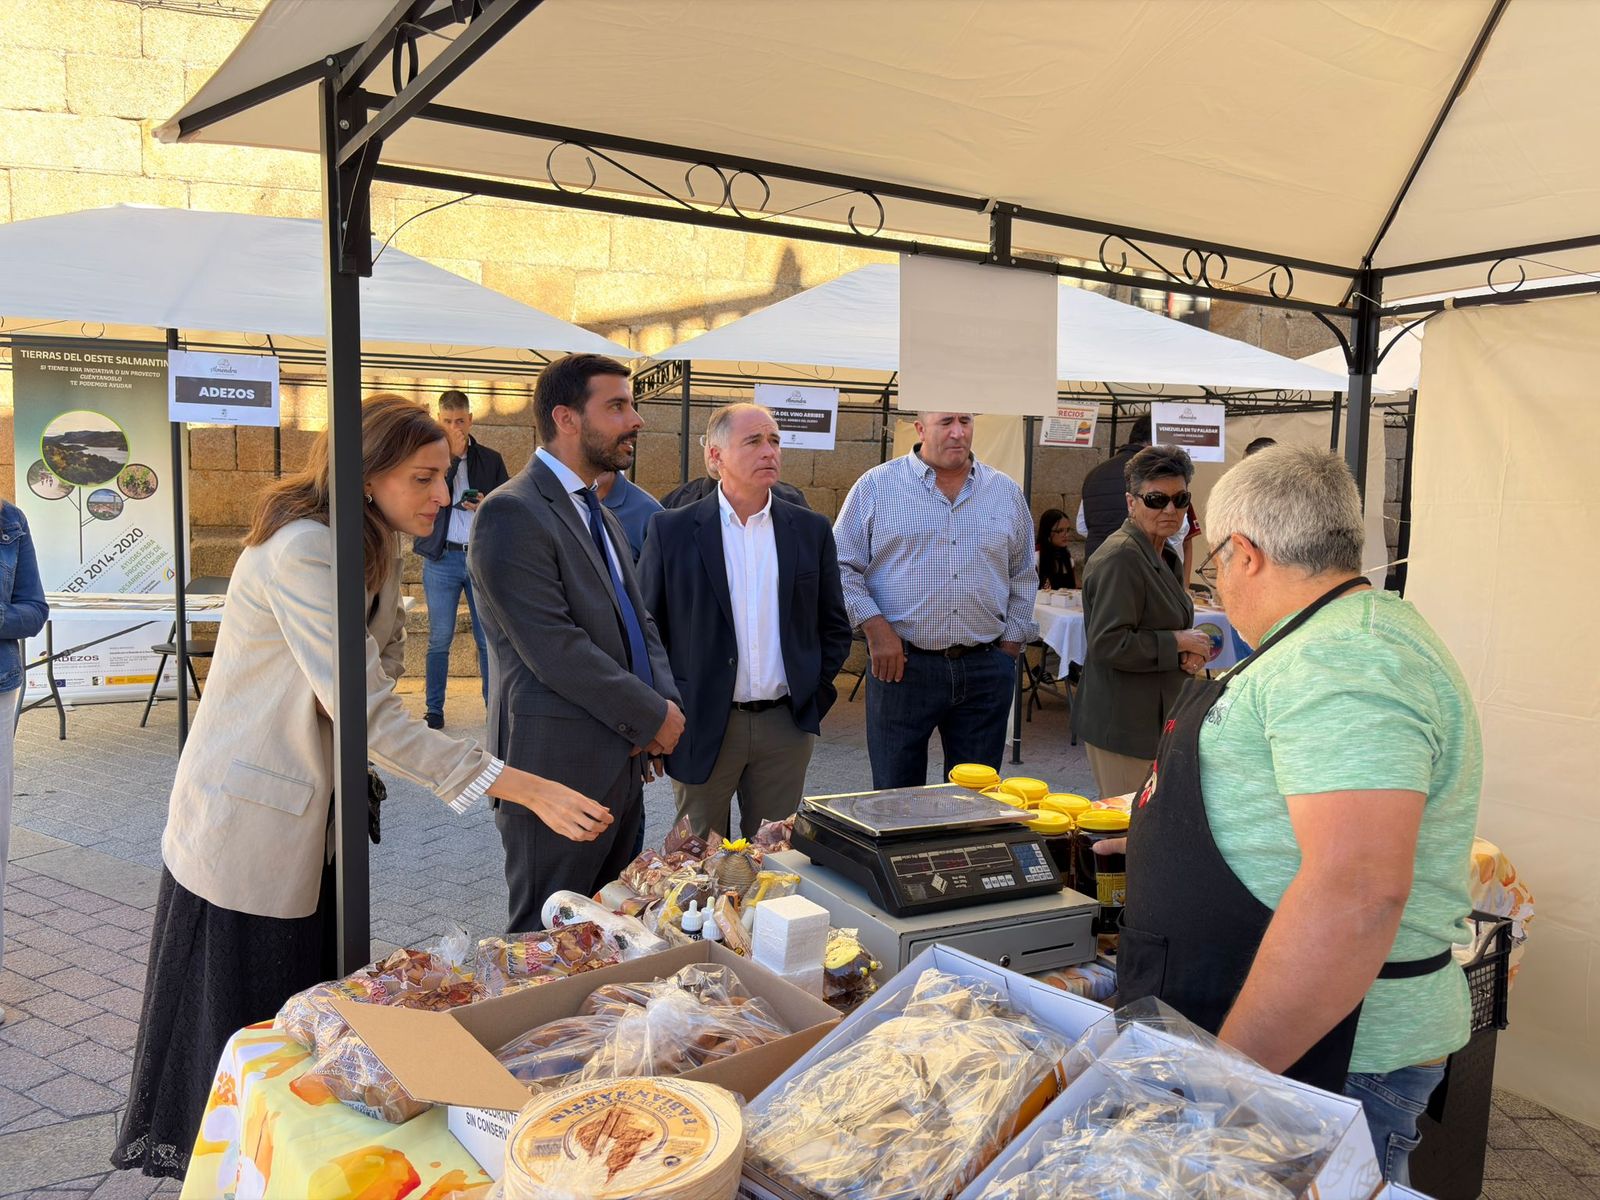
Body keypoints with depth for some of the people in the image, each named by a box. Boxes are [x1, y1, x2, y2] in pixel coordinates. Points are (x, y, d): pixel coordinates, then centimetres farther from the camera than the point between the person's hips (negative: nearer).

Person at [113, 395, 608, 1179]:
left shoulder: (378, 548, 2)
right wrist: (522, 788, -35)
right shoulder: (302, 550, -27)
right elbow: (369, 711, -32)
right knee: (244, 1024, 9)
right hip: (252, 818, -8)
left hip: (318, 818, 8)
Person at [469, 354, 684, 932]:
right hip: (558, 772, -9)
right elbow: (554, 650, -22)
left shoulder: (600, 514, 15)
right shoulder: (512, 514, -15)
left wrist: (666, 700, -3)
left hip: (622, 765, 9)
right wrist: (653, 715, -13)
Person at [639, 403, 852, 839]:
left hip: (786, 724, 2)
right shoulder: (672, 530, -3)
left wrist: (814, 695, 4)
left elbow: (835, 627, 12)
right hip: (700, 726, -2)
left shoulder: (811, 530, 4)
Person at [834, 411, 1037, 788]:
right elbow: (842, 565, 1)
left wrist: (1010, 646, 9)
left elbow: (1023, 578, 17)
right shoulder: (877, 486, 1)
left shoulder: (1006, 492, 11)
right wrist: (873, 625, -11)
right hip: (902, 665, -2)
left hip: (986, 669, 3)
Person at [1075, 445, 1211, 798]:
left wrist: (1188, 654, 6)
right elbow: (1108, 644, -25)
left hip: (1153, 717, 10)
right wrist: (1176, 642, -16)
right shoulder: (1121, 556, -18)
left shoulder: (1158, 555, 14)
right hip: (1123, 725, -10)